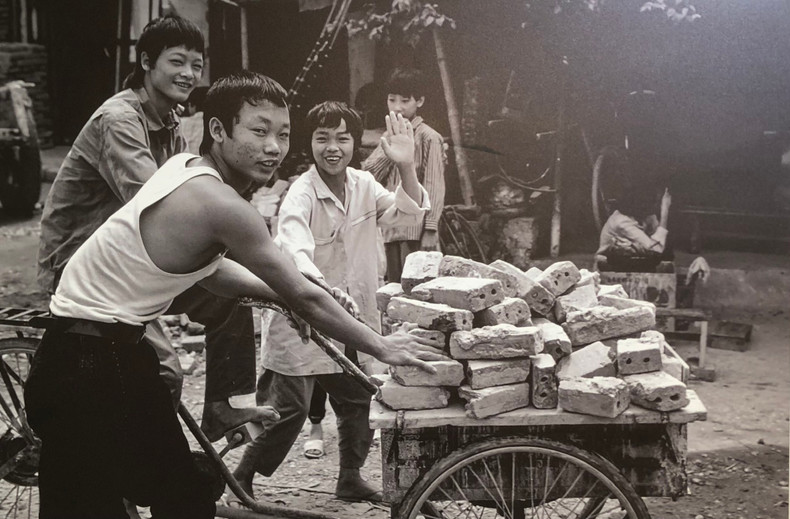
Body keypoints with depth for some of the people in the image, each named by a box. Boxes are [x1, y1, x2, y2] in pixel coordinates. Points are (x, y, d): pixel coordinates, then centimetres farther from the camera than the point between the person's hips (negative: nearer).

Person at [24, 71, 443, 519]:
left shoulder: (186, 165, 2)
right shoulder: (221, 205, -24)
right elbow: (305, 298, -17)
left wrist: (281, 292, 6)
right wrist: (382, 347, -6)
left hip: (125, 348, 9)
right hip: (86, 365, -9)